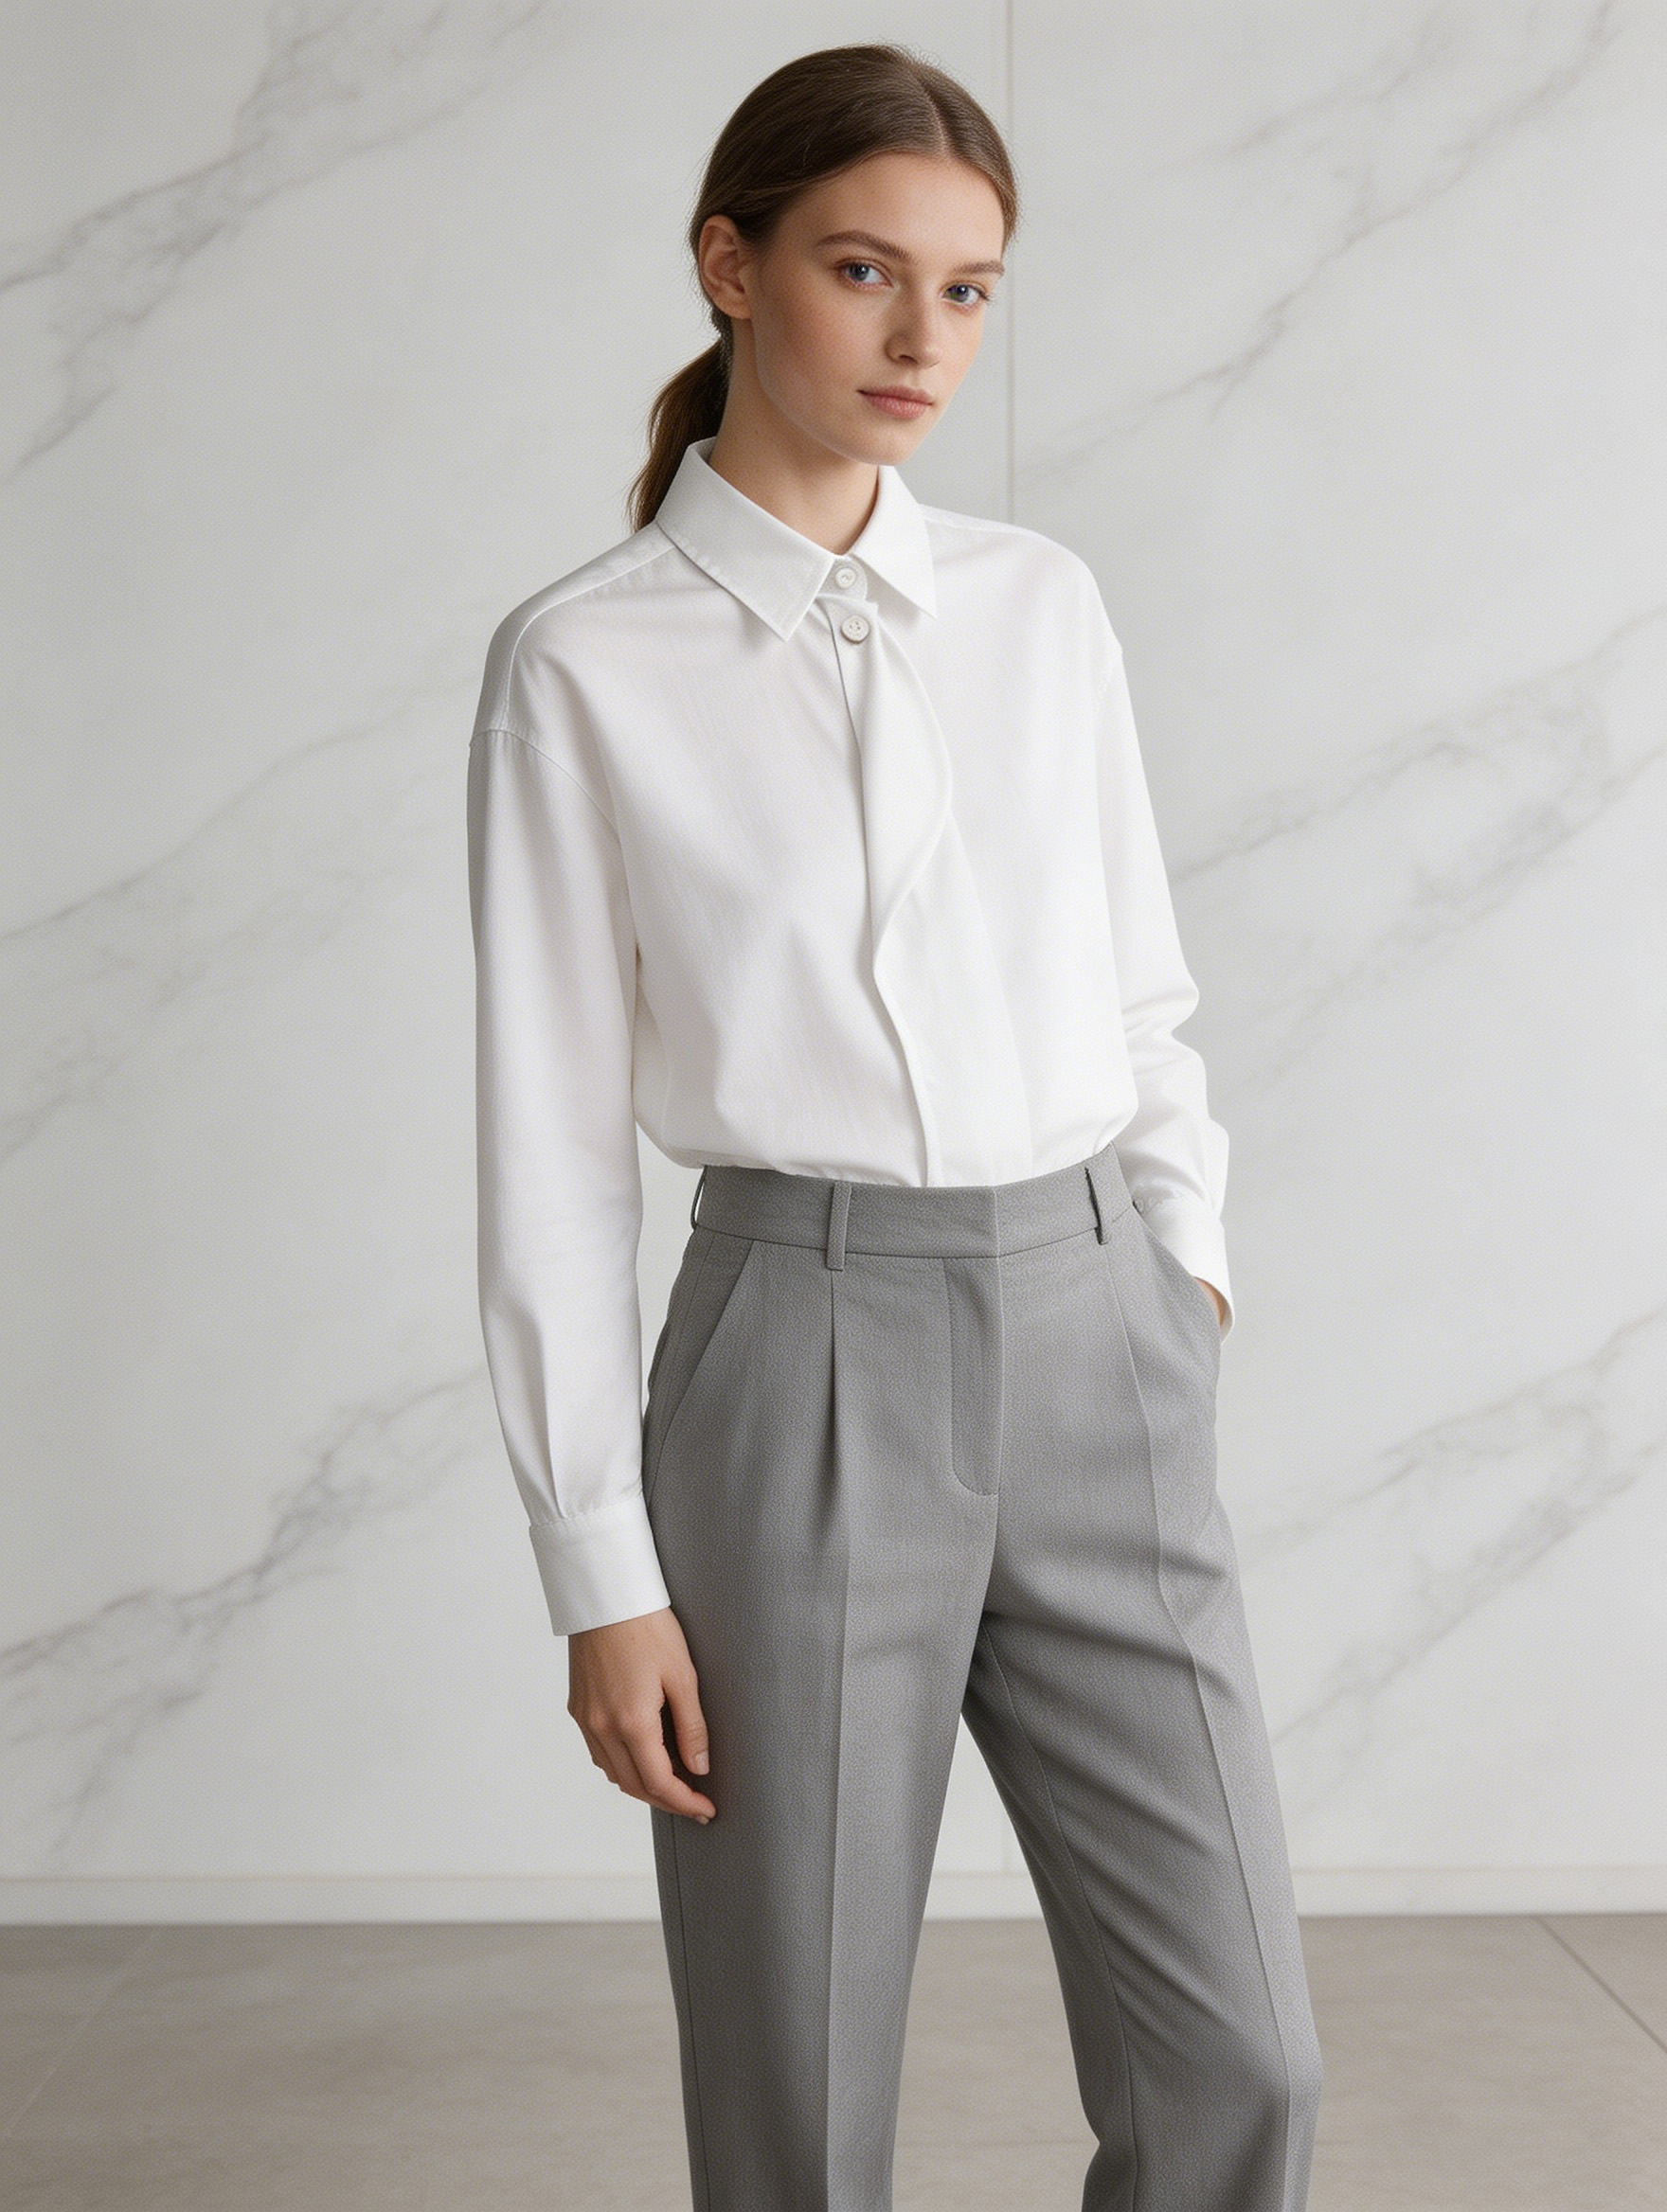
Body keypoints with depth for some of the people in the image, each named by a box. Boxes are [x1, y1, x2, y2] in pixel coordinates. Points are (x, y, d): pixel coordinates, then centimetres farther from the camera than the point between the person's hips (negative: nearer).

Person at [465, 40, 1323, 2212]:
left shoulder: (1045, 606, 7)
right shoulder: (587, 667, -4)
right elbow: (555, 1136, -4)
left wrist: (1187, 1261, 10)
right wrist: (601, 1571, -5)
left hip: (1102, 1357, 4)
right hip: (804, 1366, -3)